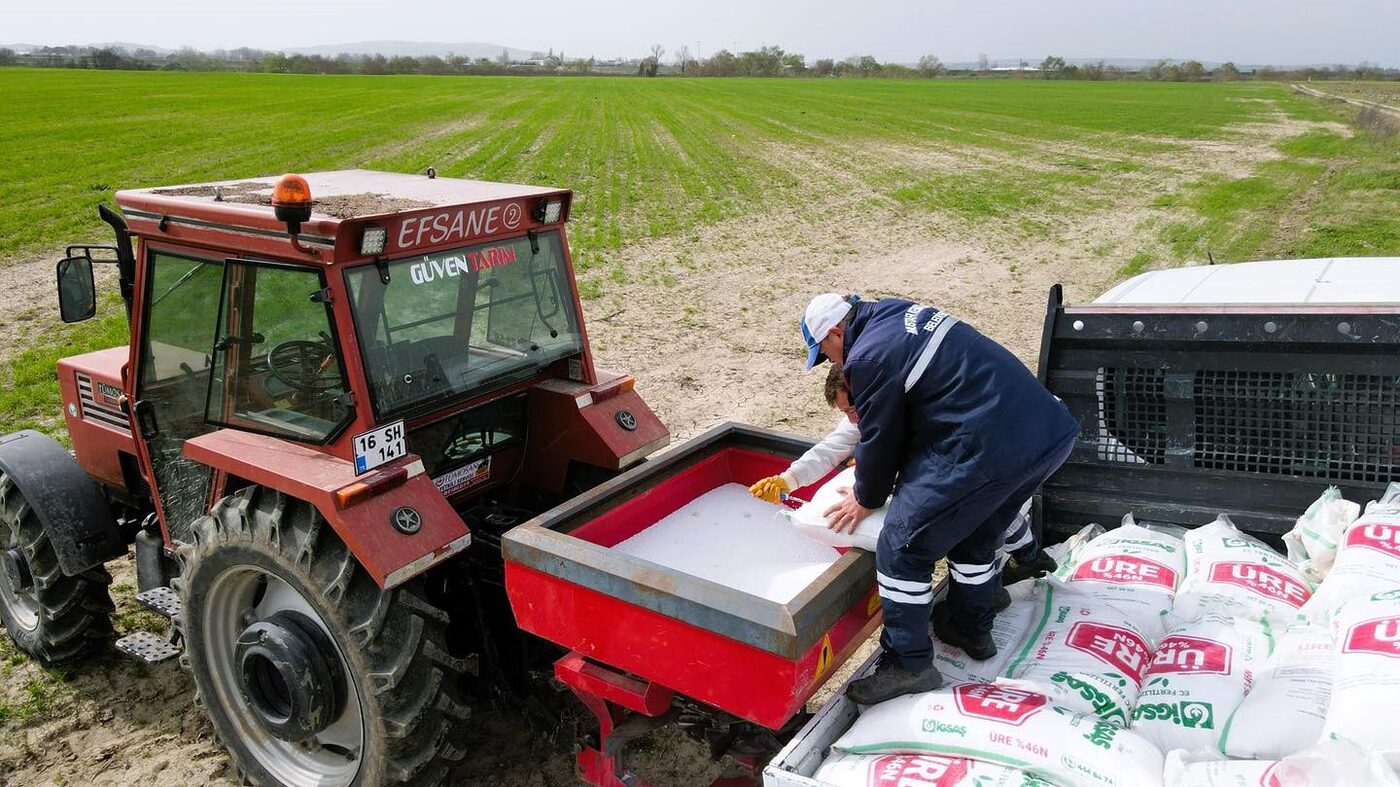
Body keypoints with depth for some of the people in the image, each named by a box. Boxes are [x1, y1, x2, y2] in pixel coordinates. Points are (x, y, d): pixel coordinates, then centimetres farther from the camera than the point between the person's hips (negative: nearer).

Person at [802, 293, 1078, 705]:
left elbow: (880, 440, -1)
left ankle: (908, 666, 12)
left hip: (991, 451, -10)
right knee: (976, 537, 29)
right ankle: (972, 631, 46)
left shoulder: (868, 358, -11)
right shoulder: (899, 313, 18)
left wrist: (866, 500, 17)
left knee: (903, 545, 3)